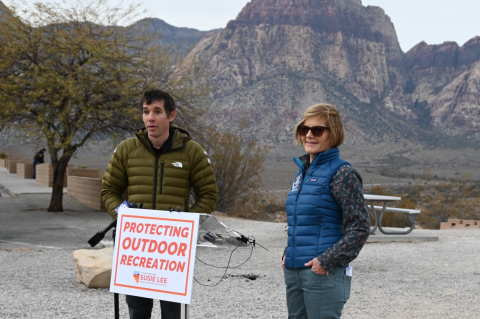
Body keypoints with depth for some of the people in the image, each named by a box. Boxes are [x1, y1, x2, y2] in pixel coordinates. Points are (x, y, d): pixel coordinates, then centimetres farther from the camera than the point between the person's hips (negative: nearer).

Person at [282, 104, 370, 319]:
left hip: (324, 273, -8)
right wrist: (288, 255, 10)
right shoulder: (303, 172, 14)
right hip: (294, 272, 8)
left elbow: (360, 228, -13)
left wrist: (327, 261, -17)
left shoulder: (342, 173, -9)